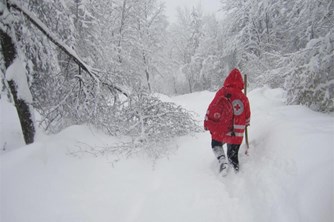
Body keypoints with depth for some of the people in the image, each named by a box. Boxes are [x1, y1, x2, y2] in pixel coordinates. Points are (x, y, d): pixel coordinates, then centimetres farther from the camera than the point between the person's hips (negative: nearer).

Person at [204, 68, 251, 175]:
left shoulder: (221, 92, -9)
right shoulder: (243, 98, -2)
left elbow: (211, 109, -8)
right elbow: (247, 116, 8)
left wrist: (207, 122, 2)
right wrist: (246, 123, 30)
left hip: (219, 131, -1)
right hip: (236, 134, 2)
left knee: (216, 145, 21)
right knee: (233, 152, 20)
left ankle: (222, 160, -2)